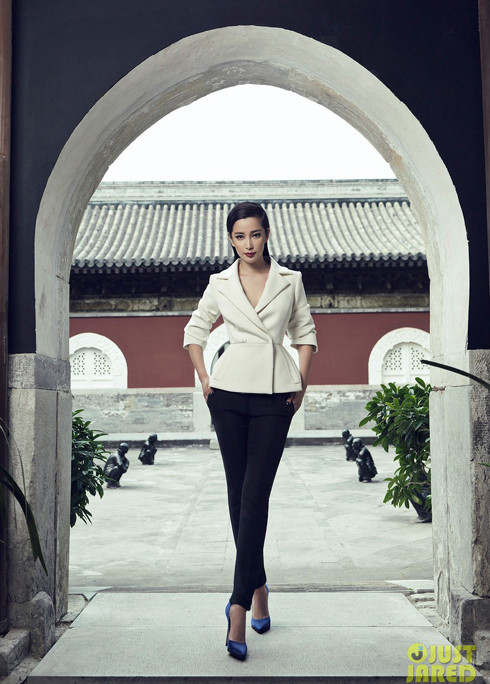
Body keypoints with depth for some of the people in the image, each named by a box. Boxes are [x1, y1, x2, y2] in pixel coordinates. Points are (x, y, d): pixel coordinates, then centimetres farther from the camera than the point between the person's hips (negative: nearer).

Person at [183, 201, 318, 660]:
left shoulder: (290, 280, 8)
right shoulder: (219, 283, 9)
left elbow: (305, 334, 15)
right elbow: (194, 331, 18)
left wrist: (302, 383, 4)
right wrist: (204, 377, 6)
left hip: (275, 396, -2)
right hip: (230, 391, 2)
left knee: (255, 496, -9)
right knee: (238, 492, 6)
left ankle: (239, 604, -10)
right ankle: (257, 586, 22)